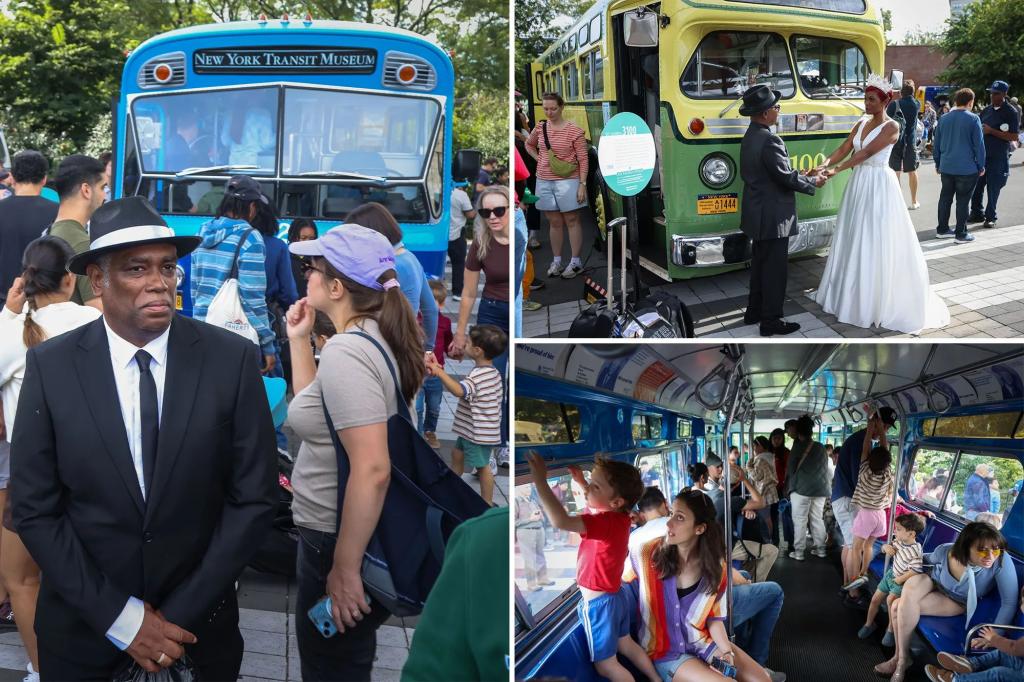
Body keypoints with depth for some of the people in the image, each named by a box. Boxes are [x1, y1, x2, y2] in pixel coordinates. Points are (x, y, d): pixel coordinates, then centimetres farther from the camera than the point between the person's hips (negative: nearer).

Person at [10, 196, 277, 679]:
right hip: (84, 625, 0)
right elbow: (34, 509, -7)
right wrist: (118, 617, -12)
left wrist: (181, 615, -10)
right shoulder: (51, 366, -9)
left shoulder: (231, 359, -11)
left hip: (199, 621, 0)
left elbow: (254, 498, -8)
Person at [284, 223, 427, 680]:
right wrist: (298, 338, 12)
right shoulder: (374, 336, 6)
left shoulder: (345, 351, -24)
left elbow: (372, 470, -30)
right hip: (346, 532, 10)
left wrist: (345, 569, -25)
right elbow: (315, 406, 22)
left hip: (341, 540, -10)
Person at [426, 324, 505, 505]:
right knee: (457, 453, 24)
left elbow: (458, 390, -44)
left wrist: (439, 372, -42)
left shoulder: (478, 376, -27)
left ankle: (487, 503, 14)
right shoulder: (491, 372, 6)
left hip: (479, 432, -10)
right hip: (472, 428, 10)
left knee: (482, 466, 2)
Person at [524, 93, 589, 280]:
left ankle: (575, 262, 8)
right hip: (544, 181, 5)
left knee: (572, 220, 3)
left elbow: (583, 159, -7)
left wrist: (582, 184, -12)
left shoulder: (574, 130, -8)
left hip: (567, 181, -4)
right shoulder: (540, 128, 6)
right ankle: (556, 261, 20)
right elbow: (528, 144, 27)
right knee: (554, 222, 12)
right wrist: (538, 159, 11)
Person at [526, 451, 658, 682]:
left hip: (598, 603, -9)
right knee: (626, 645, 29)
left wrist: (540, 479, -46)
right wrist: (581, 481, 11)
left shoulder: (606, 522, -31)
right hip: (615, 597, 9)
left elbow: (561, 521, -48)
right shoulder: (618, 516, -5)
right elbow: (596, 503, 23)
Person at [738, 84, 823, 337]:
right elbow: (786, 177, -21)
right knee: (775, 268, -1)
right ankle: (771, 320, 6)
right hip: (773, 216, -10)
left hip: (757, 214, 10)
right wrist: (813, 183, -5)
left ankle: (754, 312, 29)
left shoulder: (750, 136, 7)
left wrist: (800, 176, 11)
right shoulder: (769, 140, -24)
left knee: (760, 263, 19)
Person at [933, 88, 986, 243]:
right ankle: (961, 233, 6)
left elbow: (936, 144, 10)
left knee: (945, 198, 15)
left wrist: (938, 163, 20)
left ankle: (942, 229, 22)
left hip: (946, 167, 5)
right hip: (967, 169, -5)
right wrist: (981, 166, 0)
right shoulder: (973, 119, -10)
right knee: (963, 201, 2)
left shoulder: (943, 119, 4)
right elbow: (979, 144, -9)